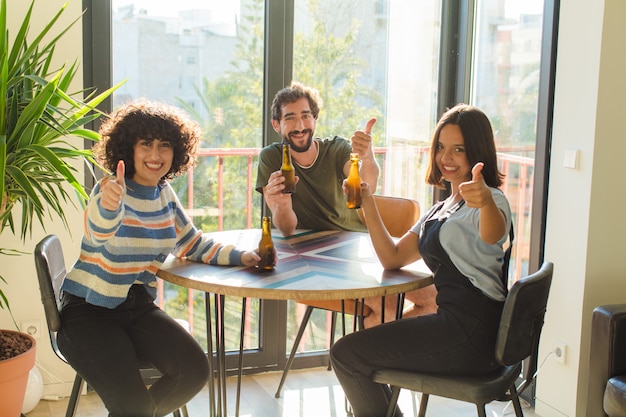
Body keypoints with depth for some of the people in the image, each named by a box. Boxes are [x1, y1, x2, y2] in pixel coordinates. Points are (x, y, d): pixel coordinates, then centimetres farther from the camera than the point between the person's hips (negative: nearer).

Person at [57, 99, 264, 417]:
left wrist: (238, 256, -4)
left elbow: (193, 244, 13)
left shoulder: (164, 194, 4)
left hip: (138, 307, 6)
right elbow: (100, 233, -37)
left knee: (195, 370, -12)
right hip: (89, 310, -6)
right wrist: (108, 205, -61)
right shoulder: (111, 189, -15)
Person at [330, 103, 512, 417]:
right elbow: (392, 258, 11)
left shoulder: (491, 199, -9)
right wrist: (367, 204, 0)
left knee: (345, 354, -5)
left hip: (472, 329, -9)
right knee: (358, 349, 22)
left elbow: (492, 235, -35)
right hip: (453, 319, 9)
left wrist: (487, 202, -58)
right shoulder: (441, 209, 19)